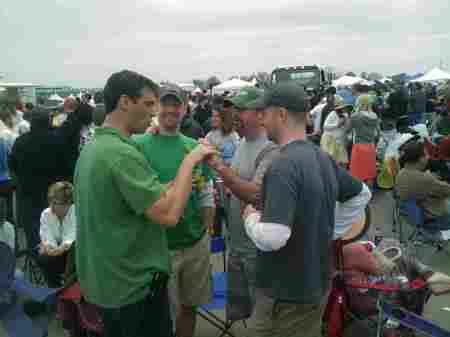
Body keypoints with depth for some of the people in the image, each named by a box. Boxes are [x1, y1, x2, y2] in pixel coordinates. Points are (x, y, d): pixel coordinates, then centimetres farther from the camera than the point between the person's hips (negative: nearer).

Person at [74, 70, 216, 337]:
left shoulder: (91, 148, 6)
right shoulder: (122, 153, -25)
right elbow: (168, 215, -30)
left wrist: (175, 183, 6)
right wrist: (190, 161, -20)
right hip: (134, 284, -9)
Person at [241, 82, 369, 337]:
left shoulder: (283, 166, -26)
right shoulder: (323, 158, 1)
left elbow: (272, 238, -34)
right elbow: (362, 193, 17)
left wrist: (251, 216, -14)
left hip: (287, 293, -8)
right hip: (316, 283, 8)